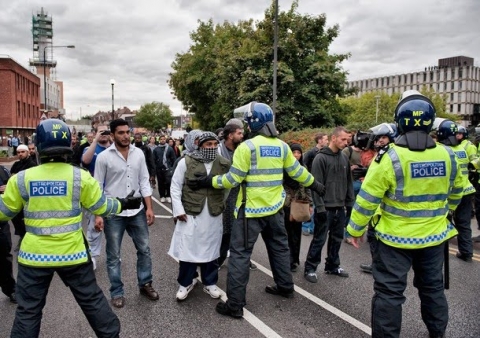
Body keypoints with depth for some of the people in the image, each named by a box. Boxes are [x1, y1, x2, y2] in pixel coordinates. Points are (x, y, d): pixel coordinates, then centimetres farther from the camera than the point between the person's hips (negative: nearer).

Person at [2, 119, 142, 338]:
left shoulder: (21, 179, -8)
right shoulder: (81, 177, -10)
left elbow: (4, 212, 6)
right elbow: (101, 207, 1)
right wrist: (123, 204, 19)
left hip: (35, 255, 0)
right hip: (72, 253, 0)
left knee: (28, 310, 16)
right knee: (92, 299, 17)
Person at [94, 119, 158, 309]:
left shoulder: (138, 154, 1)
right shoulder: (104, 157, -9)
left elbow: (144, 182, 5)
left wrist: (149, 208, 0)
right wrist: (98, 215, -11)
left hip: (137, 210, 4)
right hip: (113, 213, -3)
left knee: (144, 250, 13)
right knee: (113, 255, 8)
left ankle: (145, 284, 30)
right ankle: (117, 292, 23)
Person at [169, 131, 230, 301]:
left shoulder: (224, 164, 1)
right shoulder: (186, 162, -5)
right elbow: (175, 186, -2)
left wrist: (224, 205, 0)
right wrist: (178, 210, -7)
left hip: (213, 214, 2)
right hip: (190, 213, -2)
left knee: (210, 249, 13)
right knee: (187, 248, 6)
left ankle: (209, 283, 30)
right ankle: (186, 283, 26)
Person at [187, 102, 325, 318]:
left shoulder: (247, 146, -15)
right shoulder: (282, 146, 4)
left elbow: (233, 179, -15)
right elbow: (296, 171, 13)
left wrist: (208, 182, -5)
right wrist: (314, 184, 29)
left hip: (251, 209, -6)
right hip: (275, 207, 6)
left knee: (240, 253, 0)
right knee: (279, 247, 23)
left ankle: (235, 304, 3)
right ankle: (285, 286, 38)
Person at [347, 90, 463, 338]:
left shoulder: (390, 157, -19)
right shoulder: (447, 155, -3)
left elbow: (367, 199, -16)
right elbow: (455, 193, 13)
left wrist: (356, 229, -3)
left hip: (396, 237, -5)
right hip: (435, 236, 5)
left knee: (389, 291, 5)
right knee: (432, 286, 24)